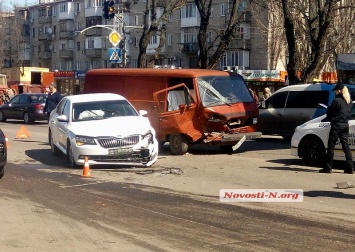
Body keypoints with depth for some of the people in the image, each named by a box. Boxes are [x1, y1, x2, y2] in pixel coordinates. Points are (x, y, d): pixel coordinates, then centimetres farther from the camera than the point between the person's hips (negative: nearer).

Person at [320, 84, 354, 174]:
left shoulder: (336, 100, -13)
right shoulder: (349, 101, 9)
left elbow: (329, 112, -7)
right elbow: (348, 112, 16)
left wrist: (330, 119, 11)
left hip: (336, 125, -7)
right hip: (345, 125, 7)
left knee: (331, 146, -1)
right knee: (346, 146, 9)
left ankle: (328, 167, 1)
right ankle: (350, 168, 7)